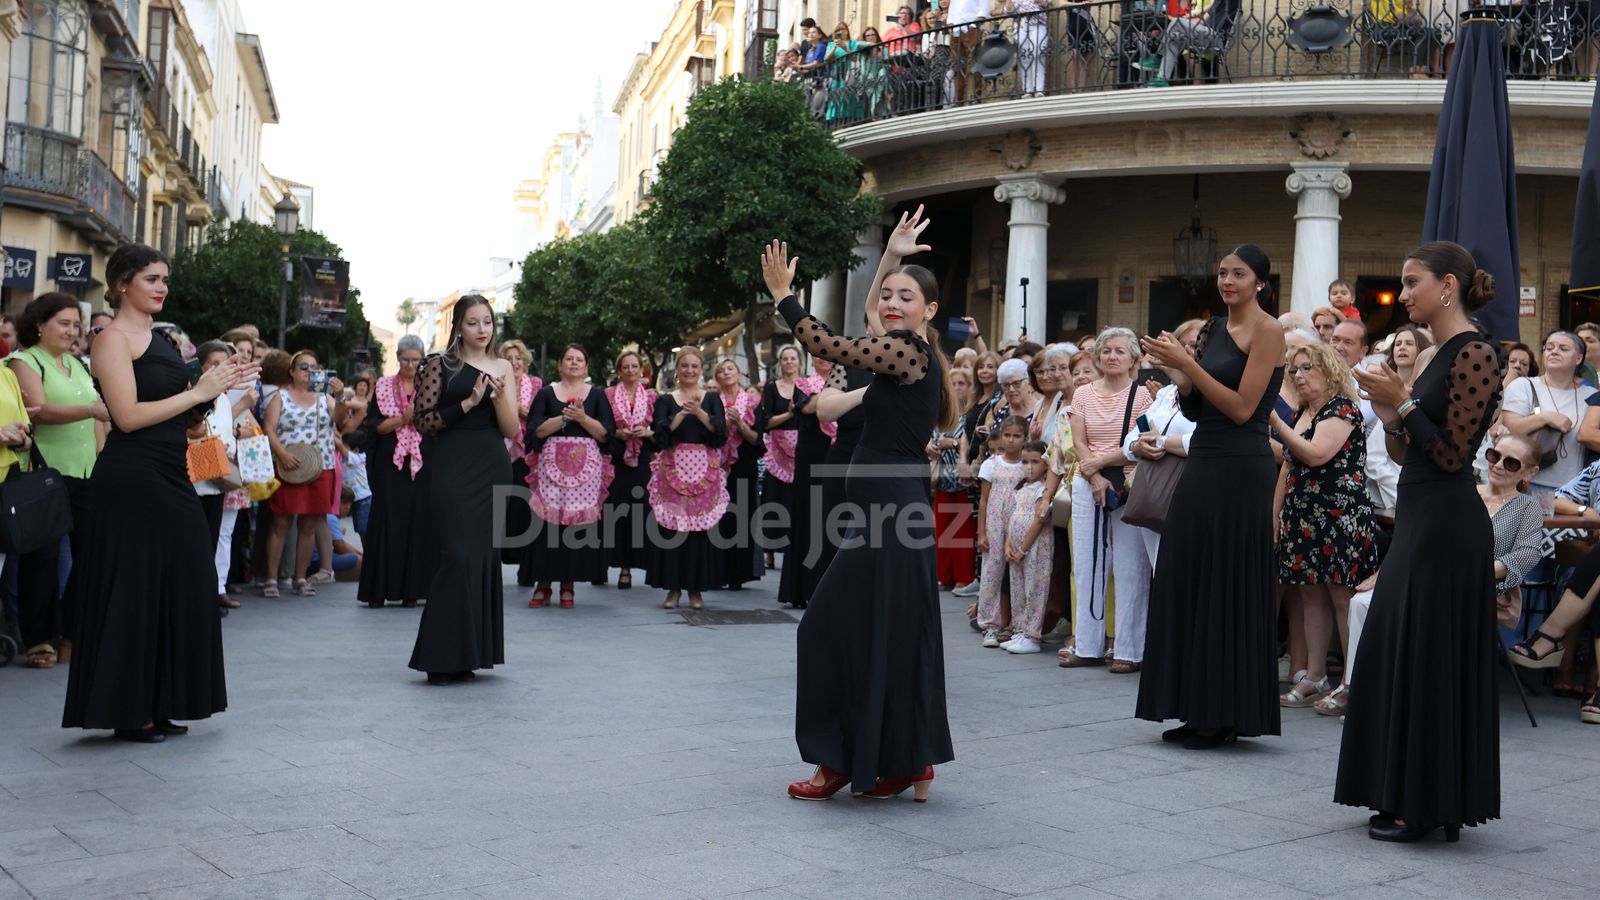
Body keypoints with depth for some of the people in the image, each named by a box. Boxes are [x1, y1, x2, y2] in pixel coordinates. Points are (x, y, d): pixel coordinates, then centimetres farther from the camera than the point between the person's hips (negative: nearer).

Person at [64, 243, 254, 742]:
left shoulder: (157, 339, 16)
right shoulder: (114, 339, -8)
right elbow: (128, 416, -17)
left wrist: (220, 384, 5)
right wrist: (199, 391, -14)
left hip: (169, 477, 8)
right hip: (131, 480, -8)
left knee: (176, 588, 10)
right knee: (132, 592, -1)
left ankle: (157, 706, 20)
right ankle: (128, 711, 9)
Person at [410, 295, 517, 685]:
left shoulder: (503, 367, 13)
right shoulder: (441, 364, 3)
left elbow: (512, 429, 6)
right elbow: (424, 421, -5)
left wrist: (498, 395, -10)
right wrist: (468, 403, -14)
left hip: (493, 470, 4)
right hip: (453, 470, -4)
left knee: (485, 557, 4)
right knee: (458, 557, -11)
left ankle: (467, 654, 12)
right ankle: (441, 657, -5)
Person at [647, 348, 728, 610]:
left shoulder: (712, 398, 10)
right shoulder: (666, 400, 10)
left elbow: (721, 434, -3)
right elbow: (660, 435, -5)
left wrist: (699, 412, -14)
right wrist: (682, 413, -16)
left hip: (705, 469, 0)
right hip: (672, 468, 0)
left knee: (701, 527, -2)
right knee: (671, 527, -3)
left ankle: (696, 588, 7)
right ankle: (673, 587, 5)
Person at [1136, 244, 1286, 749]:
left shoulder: (1266, 332, -7)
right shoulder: (1213, 330, 14)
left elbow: (1242, 408, -14)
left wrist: (1189, 364, -16)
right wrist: (1177, 372, -2)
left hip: (1241, 471, -8)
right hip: (1202, 465, 8)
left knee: (1228, 588, -3)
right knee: (1188, 583, 8)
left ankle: (1228, 715, 6)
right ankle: (1199, 711, 16)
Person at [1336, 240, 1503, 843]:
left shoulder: (1474, 354, -13)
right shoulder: (1442, 356, 15)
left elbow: (1452, 454, -17)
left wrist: (1403, 402, -15)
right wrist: (1389, 412, 2)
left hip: (1447, 526, -10)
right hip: (1422, 520, 10)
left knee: (1429, 656, -3)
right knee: (1400, 652, 13)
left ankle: (1428, 806, 7)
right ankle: (1407, 796, 22)